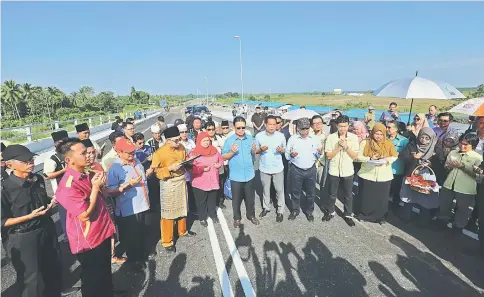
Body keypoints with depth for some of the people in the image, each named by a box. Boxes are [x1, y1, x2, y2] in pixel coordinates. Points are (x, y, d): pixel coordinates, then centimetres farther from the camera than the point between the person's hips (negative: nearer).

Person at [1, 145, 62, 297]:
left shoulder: (38, 179, -1)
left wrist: (50, 203, -3)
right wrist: (29, 216, -22)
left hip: (47, 230, 6)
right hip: (23, 239, -6)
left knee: (54, 271, 22)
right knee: (32, 280, 10)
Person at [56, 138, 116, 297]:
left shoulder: (86, 174, 2)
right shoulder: (69, 185, -25)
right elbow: (84, 214, -25)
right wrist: (95, 187, -21)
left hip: (102, 233, 8)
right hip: (88, 241, -8)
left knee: (105, 275, 26)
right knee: (93, 281, 12)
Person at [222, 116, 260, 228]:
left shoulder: (250, 138, 0)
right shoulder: (229, 140, -9)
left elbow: (253, 155, 8)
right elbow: (224, 157, -6)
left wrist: (254, 151, -14)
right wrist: (232, 152, -23)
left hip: (249, 174, 2)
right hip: (235, 176, -2)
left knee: (250, 197, 17)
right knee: (236, 199, 13)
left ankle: (251, 215, 38)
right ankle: (237, 218, 33)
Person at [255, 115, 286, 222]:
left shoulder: (281, 136, -8)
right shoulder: (259, 136, -8)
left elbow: (285, 150, 3)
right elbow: (255, 151, 3)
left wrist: (281, 150, -19)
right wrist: (261, 149, -19)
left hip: (278, 168, -1)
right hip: (264, 168, 1)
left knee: (279, 190, 8)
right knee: (265, 189, 16)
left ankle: (280, 211, 23)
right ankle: (266, 207, 35)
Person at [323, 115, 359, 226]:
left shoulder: (354, 137, -6)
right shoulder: (331, 137, -8)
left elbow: (355, 156, -6)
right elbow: (328, 156, -9)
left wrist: (346, 146, -19)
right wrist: (339, 147, -20)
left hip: (348, 171, 1)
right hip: (334, 170, -1)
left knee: (348, 195, 14)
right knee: (332, 194, 14)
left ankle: (348, 215, 32)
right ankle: (330, 211, 35)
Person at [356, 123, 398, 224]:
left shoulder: (388, 144, 1)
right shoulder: (365, 142, -4)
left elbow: (395, 156, 4)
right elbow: (358, 156, -5)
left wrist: (386, 160, -16)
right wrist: (369, 159, -21)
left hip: (384, 176, 1)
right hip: (367, 175, -1)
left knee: (381, 198, 11)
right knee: (365, 197, 10)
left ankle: (380, 217, 28)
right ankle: (363, 214, 29)